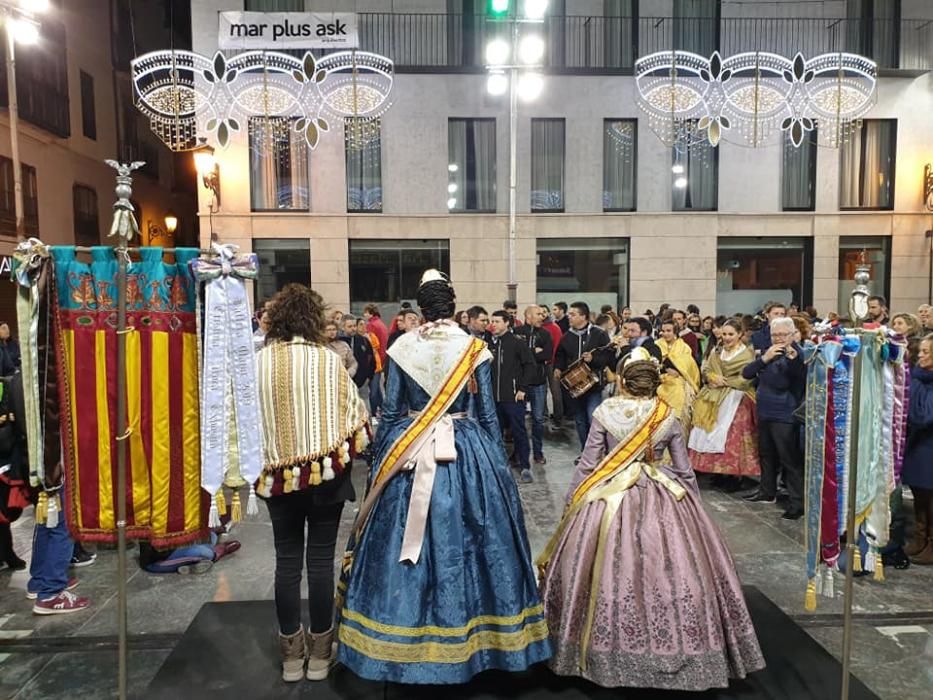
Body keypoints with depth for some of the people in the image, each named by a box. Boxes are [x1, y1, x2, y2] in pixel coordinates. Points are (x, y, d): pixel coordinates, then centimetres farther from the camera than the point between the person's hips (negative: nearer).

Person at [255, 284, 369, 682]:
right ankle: (319, 653, 20)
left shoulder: (258, 361, -5)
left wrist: (261, 462, 13)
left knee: (287, 561, 12)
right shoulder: (328, 359, -9)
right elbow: (352, 413, -3)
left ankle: (292, 654, 23)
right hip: (326, 471, -1)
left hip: (278, 473, 2)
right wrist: (349, 448, 13)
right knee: (321, 560, 8)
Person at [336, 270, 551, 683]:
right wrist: (498, 464, 9)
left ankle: (405, 641, 24)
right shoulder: (474, 349, -3)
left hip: (409, 453, 1)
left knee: (403, 541, 11)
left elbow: (390, 411, 0)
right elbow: (488, 415, 0)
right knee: (464, 538, 10)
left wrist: (380, 461, 10)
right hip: (468, 453, 0)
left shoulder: (402, 348, -2)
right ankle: (465, 635, 23)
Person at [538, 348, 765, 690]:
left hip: (609, 499, -1)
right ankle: (673, 647, 23)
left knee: (611, 572, 9)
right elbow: (685, 470, 5)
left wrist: (571, 503, 4)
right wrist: (694, 505, 19)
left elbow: (587, 464, -5)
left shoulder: (604, 412, -8)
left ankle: (609, 652, 20)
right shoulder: (669, 417, -2)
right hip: (662, 499, 2)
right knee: (672, 571, 13)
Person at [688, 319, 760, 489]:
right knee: (713, 434, 2)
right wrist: (714, 378, -12)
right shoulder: (717, 352, 16)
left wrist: (723, 382, -11)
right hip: (714, 399, 6)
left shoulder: (747, 354, -3)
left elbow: (744, 380, -11)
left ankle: (734, 475, -3)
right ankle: (719, 471, 10)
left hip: (736, 399, -5)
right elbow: (705, 370, 7)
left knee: (732, 436, -10)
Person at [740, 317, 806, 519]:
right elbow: (746, 373, 0)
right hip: (765, 413, 7)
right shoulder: (768, 353, 9)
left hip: (785, 416, -7)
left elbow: (802, 380, -20)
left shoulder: (799, 354, -11)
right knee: (766, 455, 20)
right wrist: (764, 358, -16)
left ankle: (797, 502, 3)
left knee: (790, 459, -5)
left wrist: (793, 359, -35)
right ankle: (767, 491, 35)